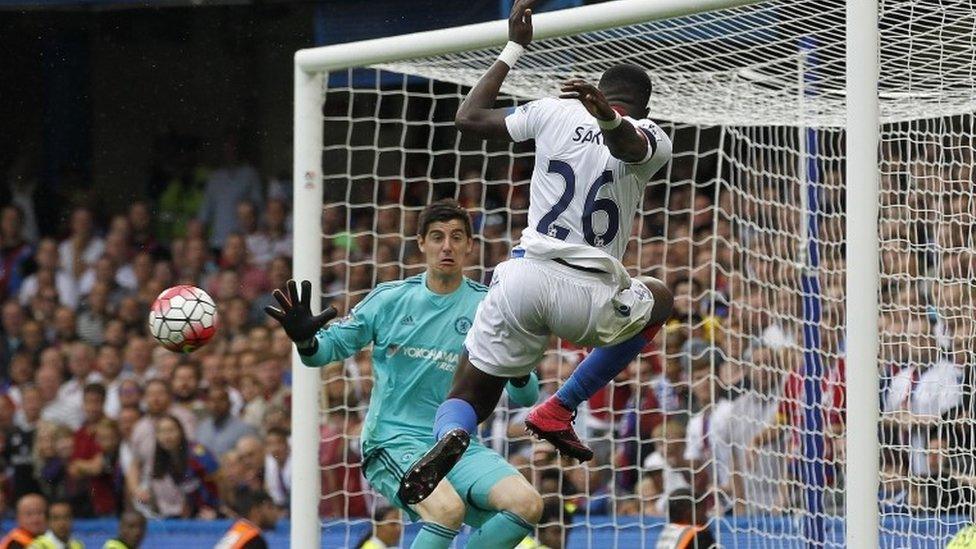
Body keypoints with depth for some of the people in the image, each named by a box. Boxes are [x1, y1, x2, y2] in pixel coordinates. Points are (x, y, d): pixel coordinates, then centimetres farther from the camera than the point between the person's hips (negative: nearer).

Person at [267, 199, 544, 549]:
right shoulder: (390, 300, 2)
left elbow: (525, 397, 3)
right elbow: (330, 347, 8)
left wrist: (519, 372, -21)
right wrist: (305, 339, -15)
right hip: (393, 441, -3)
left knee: (526, 504, -22)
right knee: (448, 509, -33)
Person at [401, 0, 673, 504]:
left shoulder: (557, 111, 12)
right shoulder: (652, 139, 8)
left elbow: (467, 118, 22)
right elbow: (628, 143, -18)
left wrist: (514, 49, 30)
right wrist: (612, 119, -42)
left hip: (524, 276, 1)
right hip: (590, 296, -1)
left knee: (468, 399, 13)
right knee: (658, 300, 33)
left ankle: (450, 437, -29)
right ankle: (558, 410, 18)